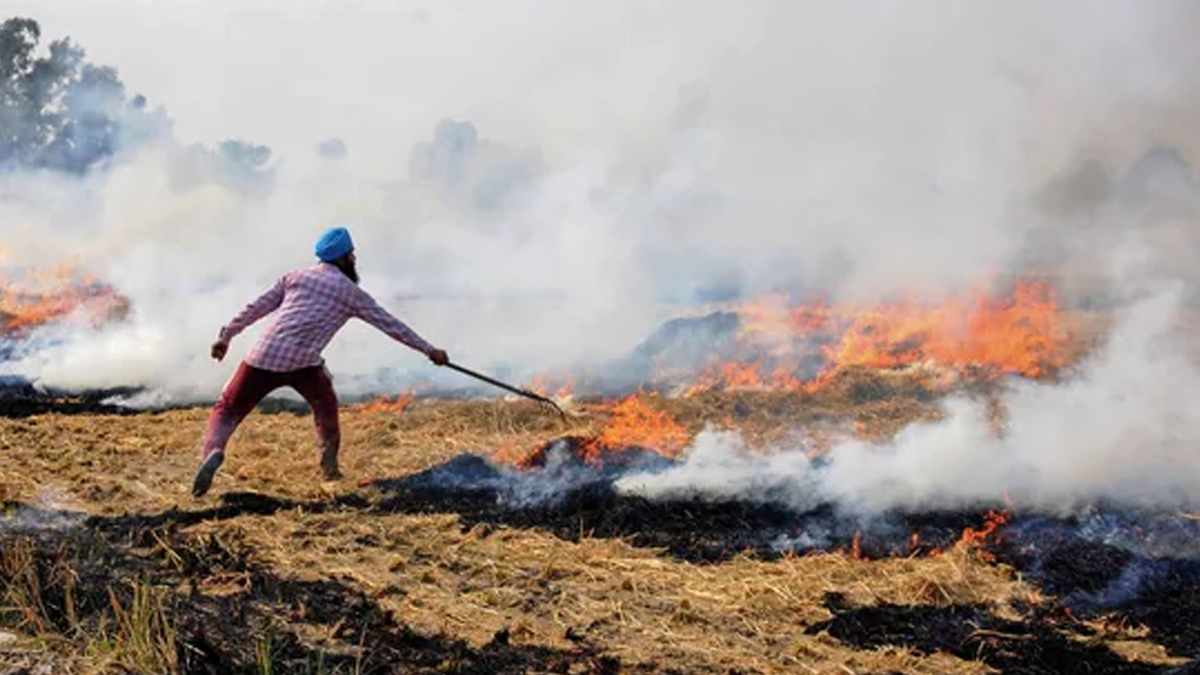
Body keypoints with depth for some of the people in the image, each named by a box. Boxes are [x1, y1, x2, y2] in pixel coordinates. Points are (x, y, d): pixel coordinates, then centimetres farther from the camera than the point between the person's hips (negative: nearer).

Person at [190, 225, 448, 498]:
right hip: (303, 363, -1)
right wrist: (430, 350, 23)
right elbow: (390, 324, 17)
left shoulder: (295, 276, 20)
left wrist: (226, 335, 19)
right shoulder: (350, 291, 14)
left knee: (227, 410, 5)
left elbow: (256, 308, 14)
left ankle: (212, 451, -24)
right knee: (325, 406, 28)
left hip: (263, 357, 1)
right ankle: (329, 462, 17)